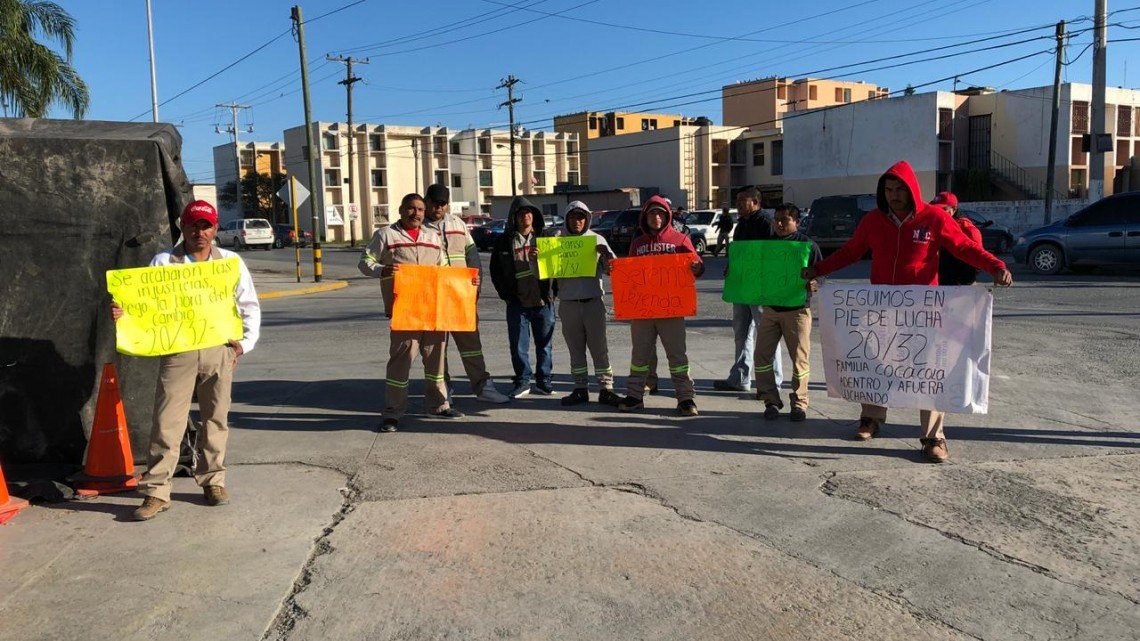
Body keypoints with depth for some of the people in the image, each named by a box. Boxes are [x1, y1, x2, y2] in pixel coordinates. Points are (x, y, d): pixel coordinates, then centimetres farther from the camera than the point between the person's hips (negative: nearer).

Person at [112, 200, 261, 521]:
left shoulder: (231, 262, 8)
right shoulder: (162, 262, 4)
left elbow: (250, 306, 13)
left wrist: (245, 342, 4)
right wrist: (122, 312, -23)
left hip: (219, 350, 2)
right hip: (176, 351, -1)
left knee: (216, 419, 10)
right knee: (167, 422, -3)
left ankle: (213, 481, 23)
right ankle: (156, 492, 3)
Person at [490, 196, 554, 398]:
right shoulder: (504, 241, 5)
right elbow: (495, 270, 7)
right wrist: (507, 294, -1)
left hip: (543, 301, 1)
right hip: (517, 303, -1)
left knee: (544, 344, 8)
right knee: (519, 346, 2)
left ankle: (543, 380, 18)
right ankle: (522, 381, 14)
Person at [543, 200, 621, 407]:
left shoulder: (596, 240, 5)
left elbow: (612, 269, 1)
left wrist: (605, 254, -17)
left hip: (593, 301, -1)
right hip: (568, 303, 1)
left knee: (599, 348, 1)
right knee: (575, 349, 9)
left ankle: (606, 389, 7)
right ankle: (580, 389, 17)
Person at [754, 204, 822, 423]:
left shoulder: (808, 245, -2)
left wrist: (814, 285, -26)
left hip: (797, 309, -4)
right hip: (770, 308, 4)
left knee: (799, 358, 0)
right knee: (762, 354, -1)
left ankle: (799, 403, 13)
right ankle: (771, 401, 10)